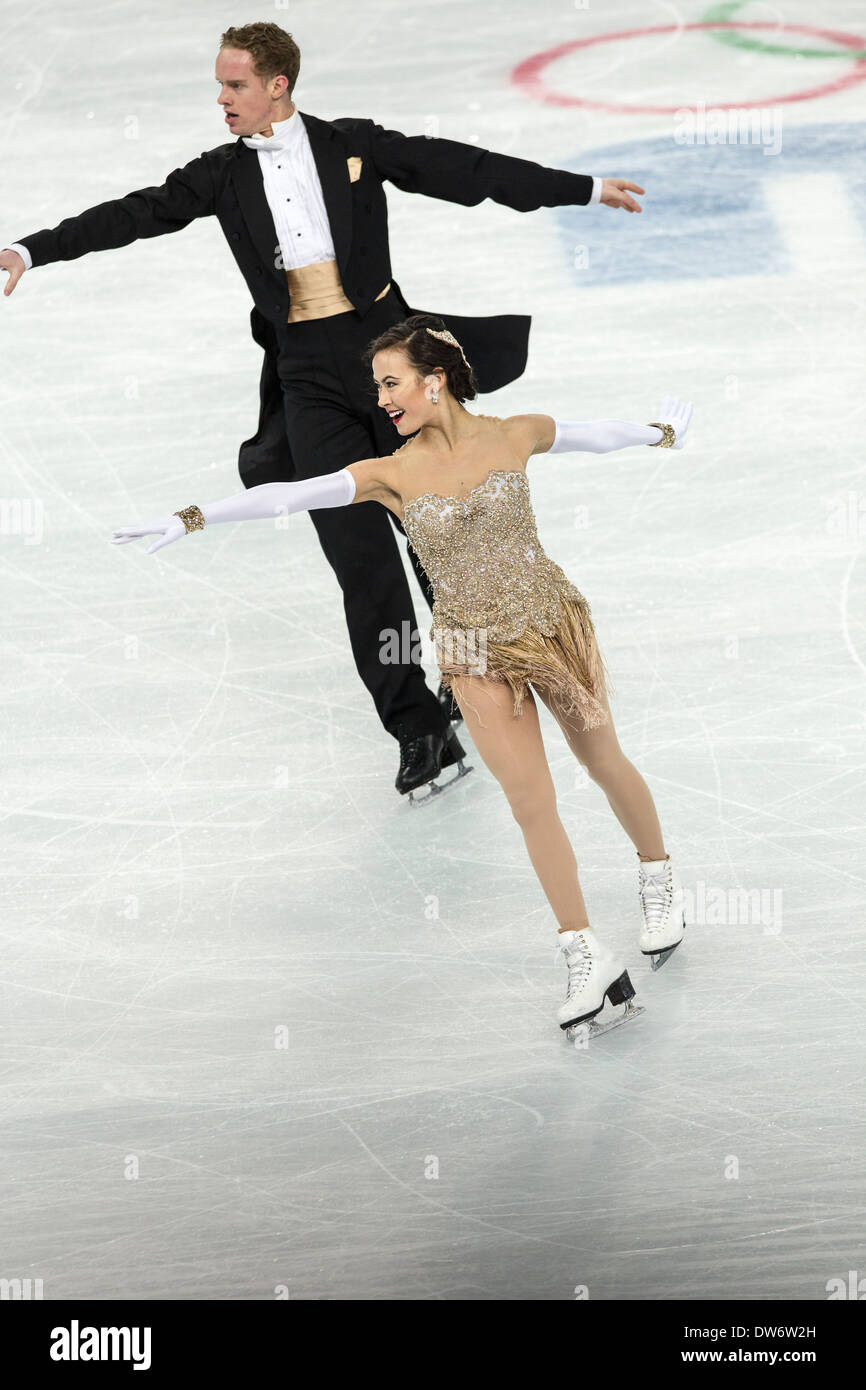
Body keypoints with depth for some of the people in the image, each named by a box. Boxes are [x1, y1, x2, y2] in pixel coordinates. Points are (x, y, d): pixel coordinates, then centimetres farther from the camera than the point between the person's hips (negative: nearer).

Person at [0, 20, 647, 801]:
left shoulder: (354, 146, -2)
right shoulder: (224, 175, 3)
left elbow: (464, 170, -2)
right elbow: (139, 215, -4)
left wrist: (583, 189, -2)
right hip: (307, 372, 1)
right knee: (360, 555, -2)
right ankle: (420, 730, 3)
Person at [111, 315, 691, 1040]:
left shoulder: (515, 435, -7)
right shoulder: (392, 475, -9)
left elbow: (590, 432, 12)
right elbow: (288, 493, -17)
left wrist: (662, 433, 29)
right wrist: (191, 518, -26)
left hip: (552, 620, 0)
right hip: (476, 654, 0)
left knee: (604, 760, 15)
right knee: (532, 804, -1)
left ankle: (661, 878, 42)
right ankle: (588, 955, 8)